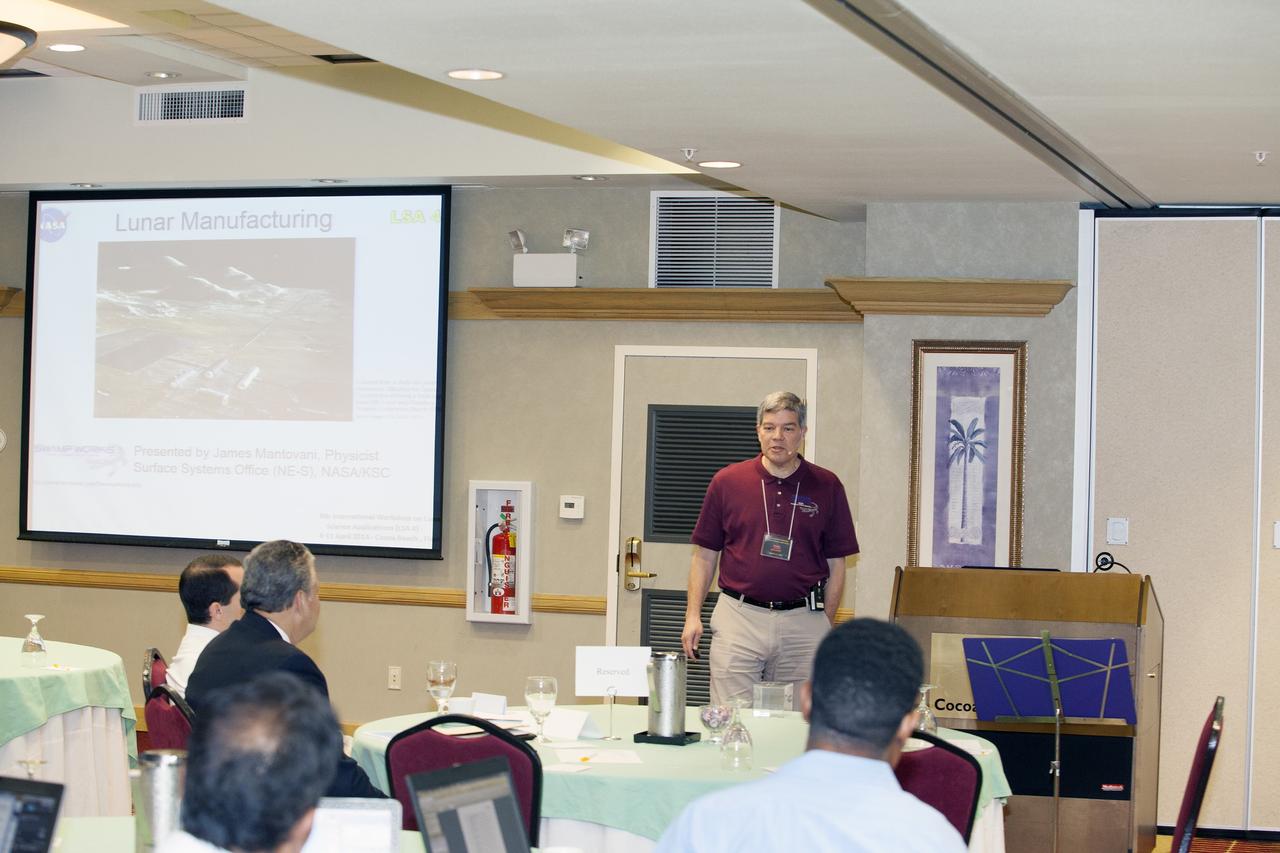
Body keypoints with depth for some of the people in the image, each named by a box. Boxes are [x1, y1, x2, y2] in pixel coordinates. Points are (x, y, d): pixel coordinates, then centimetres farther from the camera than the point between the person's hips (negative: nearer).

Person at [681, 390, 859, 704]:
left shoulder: (827, 487, 5)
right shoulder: (727, 481, 5)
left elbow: (836, 564, 9)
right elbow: (705, 554, 10)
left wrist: (825, 626, 4)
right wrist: (693, 615, 2)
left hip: (802, 622, 0)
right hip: (739, 619, 0)